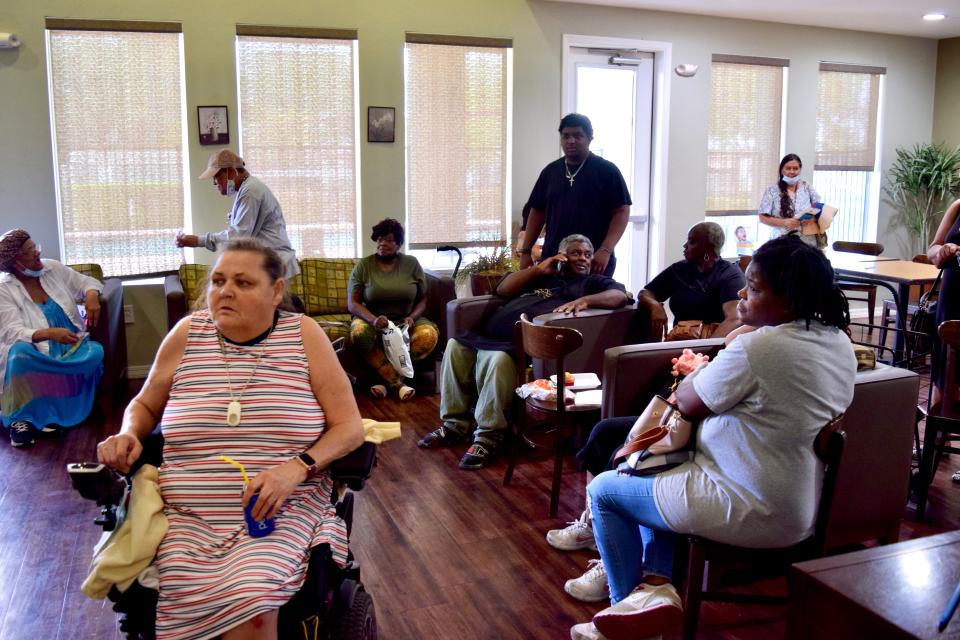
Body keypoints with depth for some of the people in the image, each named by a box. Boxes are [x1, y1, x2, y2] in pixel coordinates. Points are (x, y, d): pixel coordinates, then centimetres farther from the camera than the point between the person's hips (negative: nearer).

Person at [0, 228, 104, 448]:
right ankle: (20, 417, -22)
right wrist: (50, 333, -38)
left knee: (95, 352, -29)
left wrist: (91, 296, -13)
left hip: (72, 346, 4)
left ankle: (51, 410, -22)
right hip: (38, 353, -3)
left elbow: (86, 282, 13)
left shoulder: (53, 268, 4)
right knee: (20, 353, -38)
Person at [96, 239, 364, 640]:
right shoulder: (186, 335, 6)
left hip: (284, 512, -2)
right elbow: (145, 405, 22)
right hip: (189, 518, 2)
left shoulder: (303, 335, 0)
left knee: (250, 605, -30)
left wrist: (297, 468, -18)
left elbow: (349, 427, -2)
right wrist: (128, 435, 0)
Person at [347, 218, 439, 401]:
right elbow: (352, 303, -6)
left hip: (406, 321, 1)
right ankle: (398, 383, -32)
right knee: (359, 332, -36)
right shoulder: (363, 266, 0)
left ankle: (387, 379, -24)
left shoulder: (412, 264, 4)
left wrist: (412, 317, -16)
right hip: (372, 319, -1)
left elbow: (423, 299, 6)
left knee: (429, 334, -30)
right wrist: (373, 319, -26)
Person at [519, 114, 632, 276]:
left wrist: (606, 250, -17)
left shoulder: (607, 170, -2)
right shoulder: (550, 171, 11)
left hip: (594, 262, -3)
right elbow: (538, 212, 15)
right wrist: (526, 251, 7)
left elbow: (621, 211, -6)